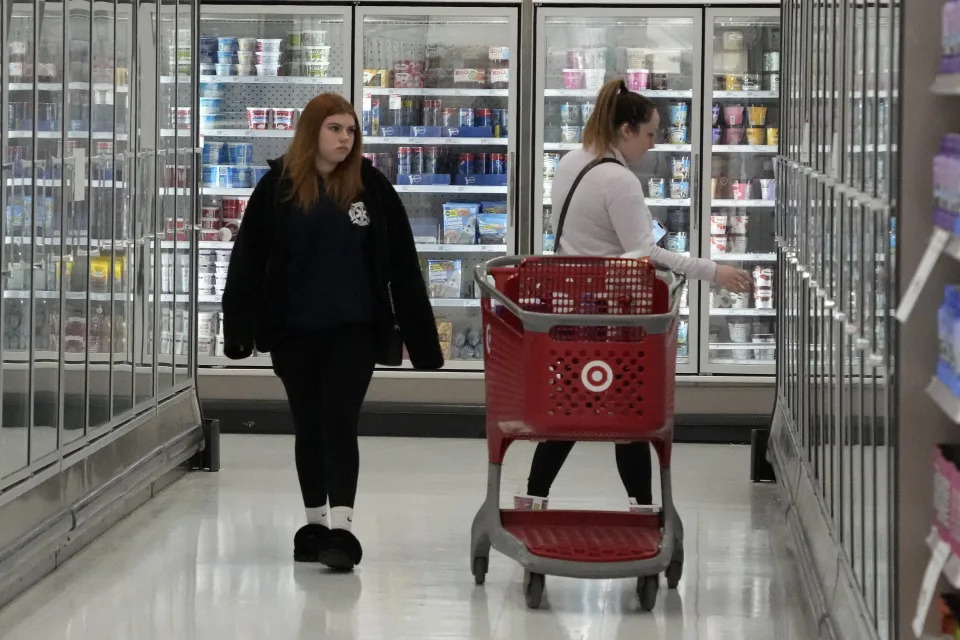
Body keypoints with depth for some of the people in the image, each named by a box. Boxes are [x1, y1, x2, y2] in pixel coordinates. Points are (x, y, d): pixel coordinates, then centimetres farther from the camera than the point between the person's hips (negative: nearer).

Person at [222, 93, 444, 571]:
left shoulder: (370, 186, -1)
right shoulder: (278, 186, -2)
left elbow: (402, 266, 1)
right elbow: (248, 261, -3)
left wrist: (421, 337, 0)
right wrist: (238, 328, -10)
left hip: (354, 329, -1)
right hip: (294, 331, 1)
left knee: (339, 421, -11)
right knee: (308, 426, 12)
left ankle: (341, 528, -15)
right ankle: (314, 524, 25)